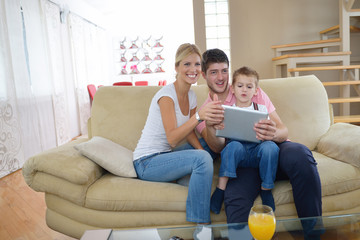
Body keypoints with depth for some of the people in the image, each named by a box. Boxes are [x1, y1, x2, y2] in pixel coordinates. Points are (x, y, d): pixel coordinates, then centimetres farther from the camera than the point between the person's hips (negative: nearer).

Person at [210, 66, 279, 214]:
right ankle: (220, 188, -29)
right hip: (237, 152, -1)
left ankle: (266, 189, -15)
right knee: (234, 146, -34)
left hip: (256, 150, 1)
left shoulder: (261, 109, 16)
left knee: (270, 146, -30)